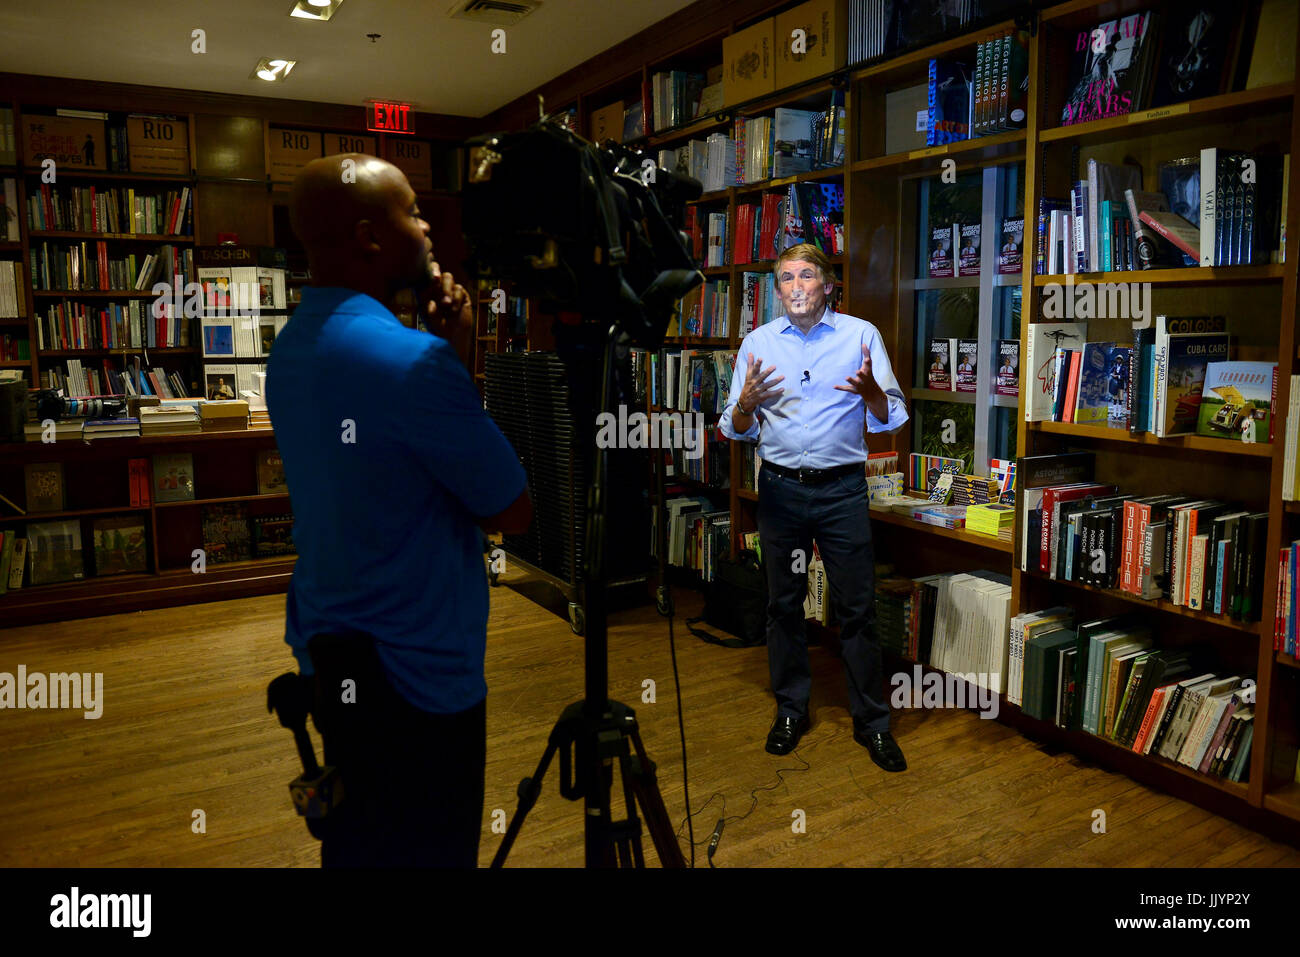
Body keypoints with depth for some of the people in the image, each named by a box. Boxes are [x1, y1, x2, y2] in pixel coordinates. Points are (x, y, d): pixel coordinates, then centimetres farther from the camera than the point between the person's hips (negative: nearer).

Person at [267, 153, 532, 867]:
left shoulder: (290, 349, 4)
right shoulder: (411, 359, -25)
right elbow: (512, 513, -16)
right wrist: (453, 355, -10)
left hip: (329, 651, 9)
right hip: (415, 672, -8)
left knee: (356, 842, 25)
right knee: (423, 852, 10)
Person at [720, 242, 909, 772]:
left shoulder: (861, 335, 0)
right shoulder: (758, 342, 5)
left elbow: (890, 419, -4)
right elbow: (736, 430, 5)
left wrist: (871, 392, -26)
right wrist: (746, 405, -18)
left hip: (842, 489, -2)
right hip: (780, 488, 2)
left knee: (857, 608, 2)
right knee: (784, 604, 11)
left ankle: (872, 721, 16)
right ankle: (791, 710, 27)